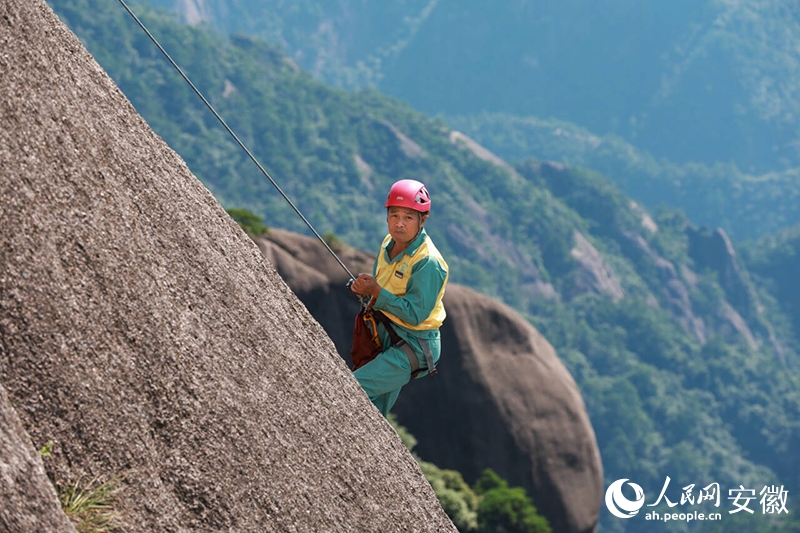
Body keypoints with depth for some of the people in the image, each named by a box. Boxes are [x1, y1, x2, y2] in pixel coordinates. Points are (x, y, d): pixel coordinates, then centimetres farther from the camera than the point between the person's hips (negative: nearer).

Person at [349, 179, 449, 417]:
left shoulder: (428, 263, -24)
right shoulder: (389, 243, 1)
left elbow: (415, 315, -26)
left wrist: (376, 292, -27)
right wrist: (365, 288, -5)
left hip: (413, 348, -9)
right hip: (385, 338, 9)